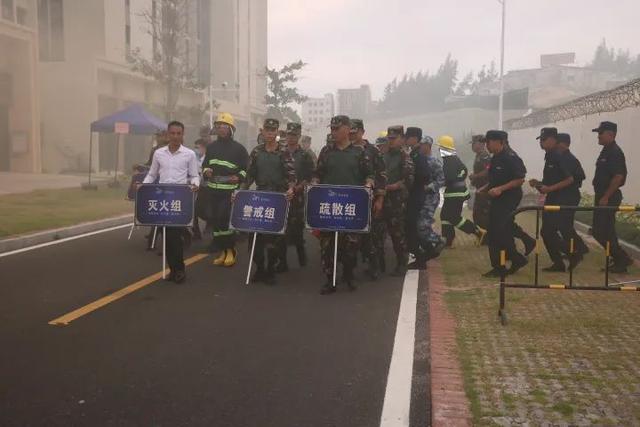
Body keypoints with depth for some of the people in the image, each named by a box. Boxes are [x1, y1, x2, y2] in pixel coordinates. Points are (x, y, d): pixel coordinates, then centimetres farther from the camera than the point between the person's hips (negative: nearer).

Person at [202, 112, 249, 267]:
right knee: (215, 220, 7)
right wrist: (206, 171, 0)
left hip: (230, 191, -5)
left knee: (224, 219, -13)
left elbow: (247, 168, 1)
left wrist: (239, 177, -15)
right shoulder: (211, 147, 13)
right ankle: (222, 251, 18)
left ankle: (230, 250, 3)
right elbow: (205, 165, 22)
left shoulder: (238, 148, -1)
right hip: (213, 190, 5)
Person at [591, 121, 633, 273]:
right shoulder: (607, 151, 14)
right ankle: (620, 260, 19)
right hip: (604, 197, 10)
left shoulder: (615, 152, -16)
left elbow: (618, 177, -23)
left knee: (601, 232, -8)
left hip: (608, 198, -10)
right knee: (606, 231, 12)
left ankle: (622, 259, 1)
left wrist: (605, 197, -22)